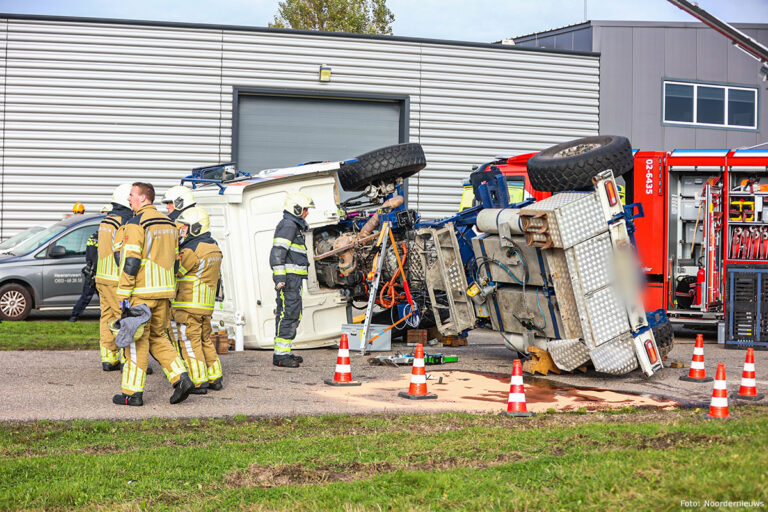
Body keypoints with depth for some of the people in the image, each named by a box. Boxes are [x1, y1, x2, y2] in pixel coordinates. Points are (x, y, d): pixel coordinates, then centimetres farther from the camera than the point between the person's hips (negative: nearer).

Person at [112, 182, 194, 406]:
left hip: (142, 292, -7)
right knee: (158, 337, 17)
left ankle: (132, 393, 5)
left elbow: (131, 261, -16)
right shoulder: (168, 223, 15)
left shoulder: (136, 223, -11)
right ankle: (181, 378, 3)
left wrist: (124, 294, -14)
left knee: (137, 340, 0)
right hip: (163, 291, 7)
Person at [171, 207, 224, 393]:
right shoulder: (214, 247, 12)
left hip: (189, 304, -9)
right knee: (205, 340, 17)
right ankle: (214, 378, 21)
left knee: (190, 343, -2)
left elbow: (173, 271, -11)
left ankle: (198, 383, -1)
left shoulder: (191, 250, -16)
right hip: (206, 305, 9)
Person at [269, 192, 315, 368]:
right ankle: (280, 355, -13)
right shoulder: (288, 225, -11)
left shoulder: (294, 226, 22)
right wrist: (280, 277, -23)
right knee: (288, 314, -12)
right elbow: (277, 253, -20)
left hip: (294, 279, 11)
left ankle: (284, 352, 20)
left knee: (293, 315, 14)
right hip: (289, 277, -11)